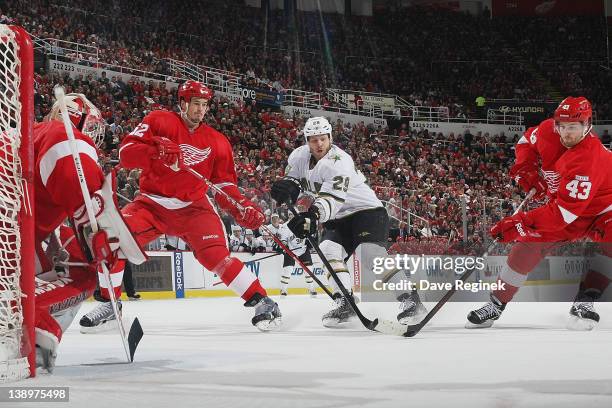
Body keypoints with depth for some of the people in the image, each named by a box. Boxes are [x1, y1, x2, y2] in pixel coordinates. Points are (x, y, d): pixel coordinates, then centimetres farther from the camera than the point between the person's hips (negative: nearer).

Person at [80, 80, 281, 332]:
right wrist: (156, 152, -31)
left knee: (215, 253, -20)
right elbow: (126, 151, -12)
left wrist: (242, 208, -12)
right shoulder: (159, 122, -3)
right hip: (152, 203, 0)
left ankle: (261, 301, -12)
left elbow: (224, 185, 7)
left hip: (193, 207, 0)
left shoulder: (217, 142, 5)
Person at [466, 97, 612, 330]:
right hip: (563, 204, 6)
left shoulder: (589, 159, -37)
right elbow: (527, 140, 11)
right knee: (529, 245, -3)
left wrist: (521, 224, -38)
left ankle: (584, 302, -30)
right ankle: (496, 305, 11)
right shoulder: (547, 132, -16)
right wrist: (525, 169, -8)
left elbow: (565, 211, -39)